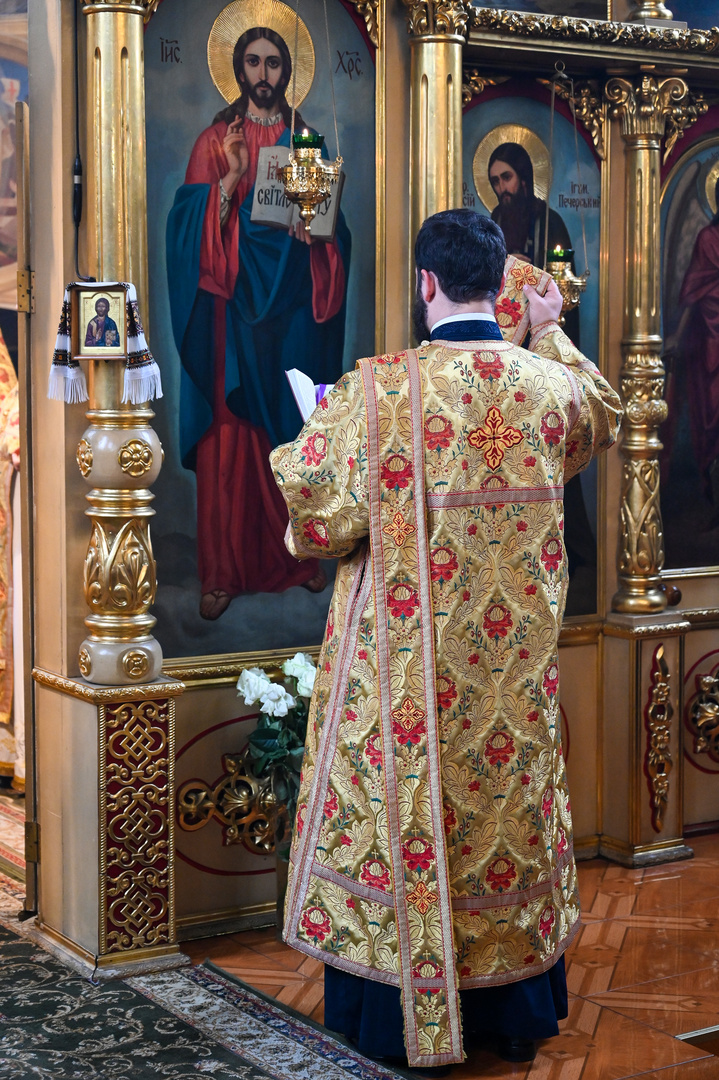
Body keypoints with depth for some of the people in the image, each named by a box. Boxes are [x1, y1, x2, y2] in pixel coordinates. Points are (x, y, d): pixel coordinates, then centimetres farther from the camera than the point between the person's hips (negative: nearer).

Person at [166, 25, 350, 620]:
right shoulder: (215, 141, 4)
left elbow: (332, 228, 12)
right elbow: (194, 225, -5)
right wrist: (232, 177, -18)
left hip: (293, 307, 2)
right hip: (234, 305, -2)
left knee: (296, 432, 5)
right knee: (230, 435, -4)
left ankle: (299, 553, 17)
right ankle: (224, 570, 1)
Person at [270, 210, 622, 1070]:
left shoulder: (378, 392, -17)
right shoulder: (550, 383, -3)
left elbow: (319, 521, -14)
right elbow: (602, 414, 23)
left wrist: (314, 438, 6)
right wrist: (552, 334, 36)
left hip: (407, 665, -4)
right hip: (516, 666, 4)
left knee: (400, 811, 8)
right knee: (512, 800, 17)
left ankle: (402, 1026, 18)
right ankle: (519, 1013, 30)